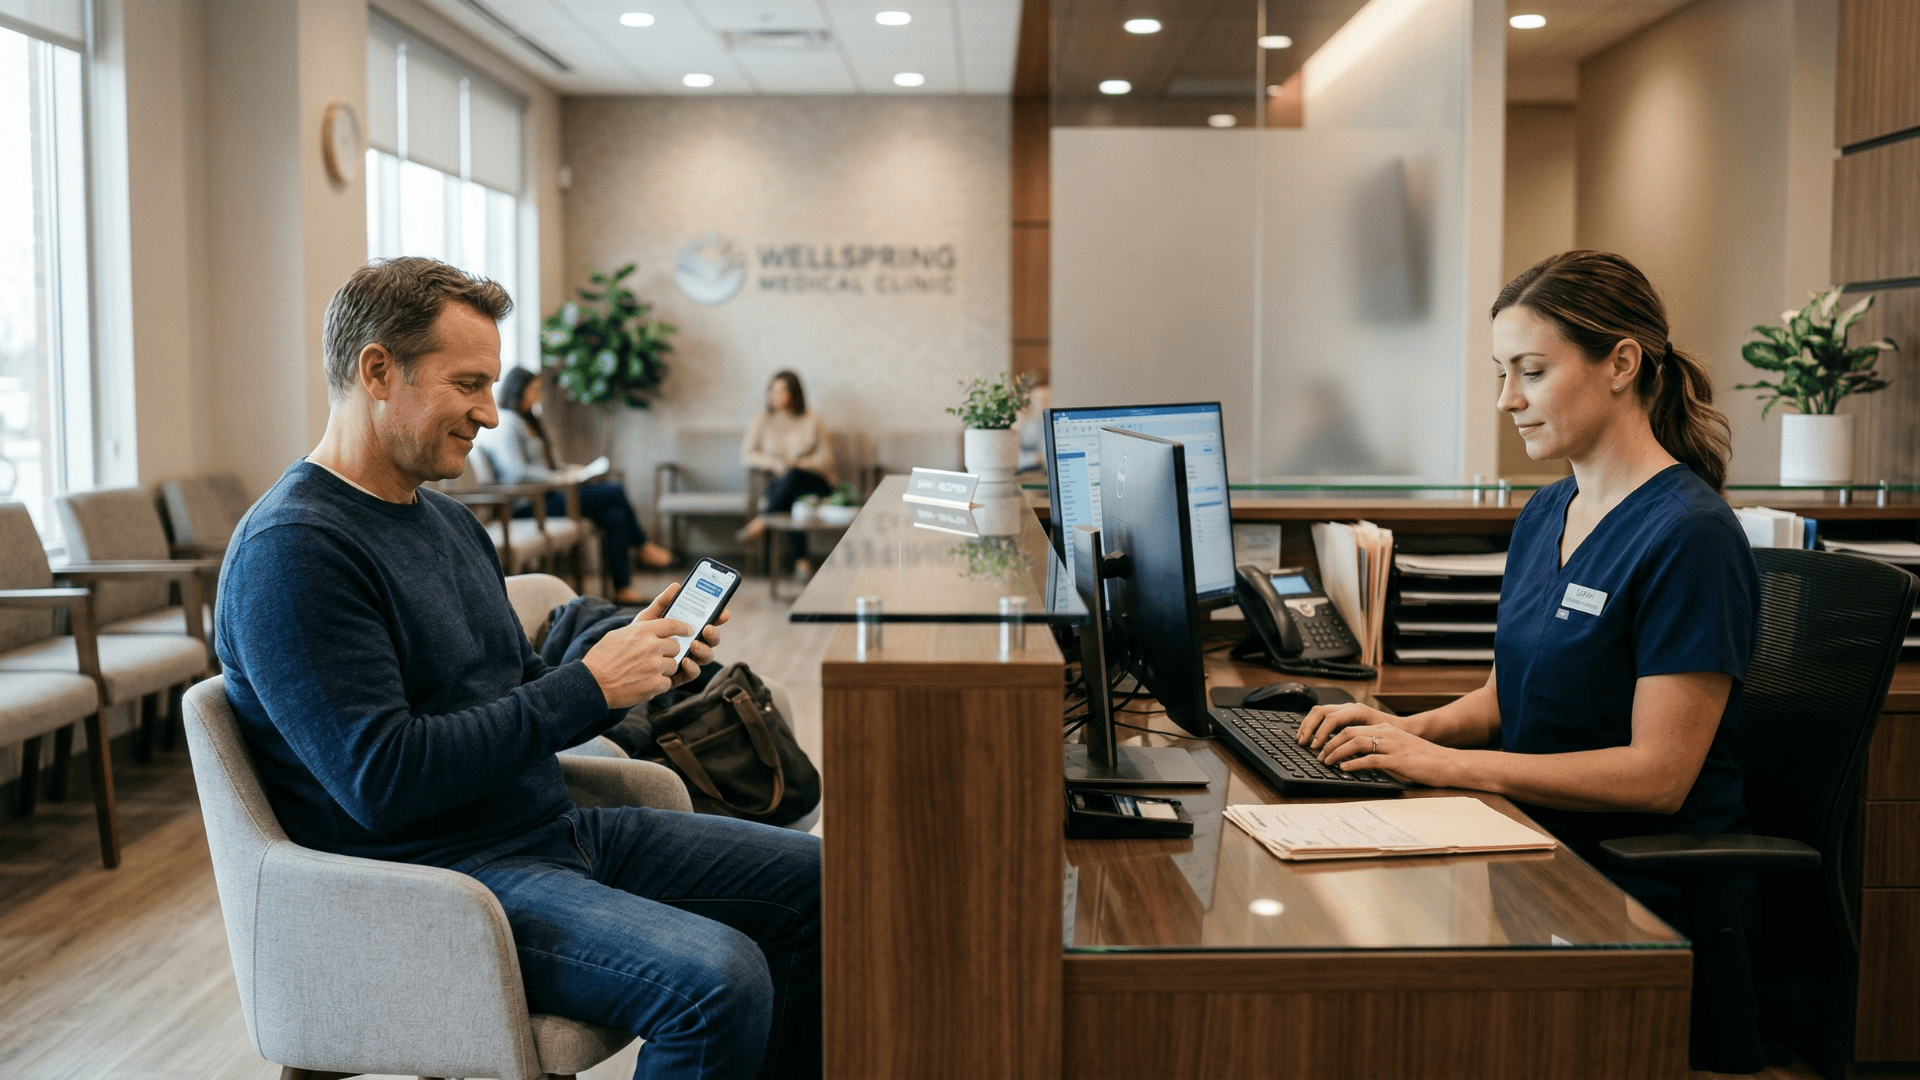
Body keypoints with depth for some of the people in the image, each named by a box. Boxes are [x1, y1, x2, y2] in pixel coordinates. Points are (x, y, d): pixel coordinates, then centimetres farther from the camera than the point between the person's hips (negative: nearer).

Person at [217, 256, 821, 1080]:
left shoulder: (446, 519, 15)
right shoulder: (292, 548, -16)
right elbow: (381, 781, -23)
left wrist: (634, 663, -1)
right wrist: (587, 687, -19)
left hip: (550, 830, 10)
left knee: (814, 881, 6)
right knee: (716, 978, -29)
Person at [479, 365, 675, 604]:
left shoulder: (527, 421, 22)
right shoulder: (507, 423, -12)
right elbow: (516, 474, -22)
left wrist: (567, 471, 8)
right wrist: (559, 477, -18)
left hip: (544, 493, 11)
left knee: (615, 516, -10)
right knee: (616, 492, -16)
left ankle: (623, 588, -8)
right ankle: (644, 547, 2)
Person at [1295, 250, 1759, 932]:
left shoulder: (1689, 536, -16)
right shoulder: (1544, 514, 10)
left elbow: (1659, 774, -20)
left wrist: (1450, 764, -20)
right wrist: (1409, 730, -2)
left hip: (1651, 901, -7)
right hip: (1540, 855, 7)